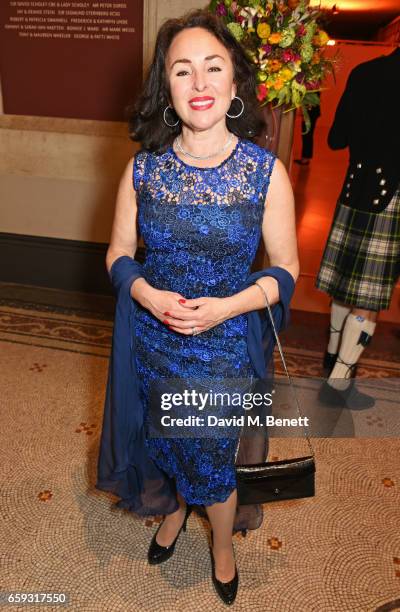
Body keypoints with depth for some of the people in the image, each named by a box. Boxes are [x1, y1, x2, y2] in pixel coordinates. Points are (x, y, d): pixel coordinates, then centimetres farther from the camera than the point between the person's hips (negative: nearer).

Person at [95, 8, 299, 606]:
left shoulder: (266, 171, -12)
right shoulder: (143, 168, -7)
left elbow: (285, 270, -6)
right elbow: (119, 253, 2)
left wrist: (226, 307, -22)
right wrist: (148, 295, -18)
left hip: (227, 342, -2)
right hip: (153, 338, 2)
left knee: (213, 455, 17)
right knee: (164, 443, 23)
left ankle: (222, 543, 51)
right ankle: (174, 509, 59)